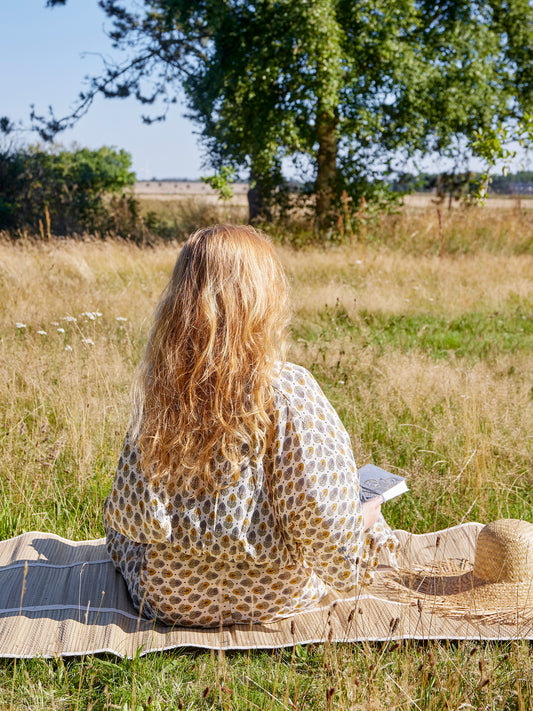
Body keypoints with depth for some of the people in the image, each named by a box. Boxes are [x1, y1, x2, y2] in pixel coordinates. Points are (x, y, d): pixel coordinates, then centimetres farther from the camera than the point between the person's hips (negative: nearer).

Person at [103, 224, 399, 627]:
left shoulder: (159, 385, -13)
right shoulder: (289, 388, -24)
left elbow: (128, 512, -5)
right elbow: (319, 515, -25)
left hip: (167, 597, 3)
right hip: (271, 598, -2)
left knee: (119, 533, 35)